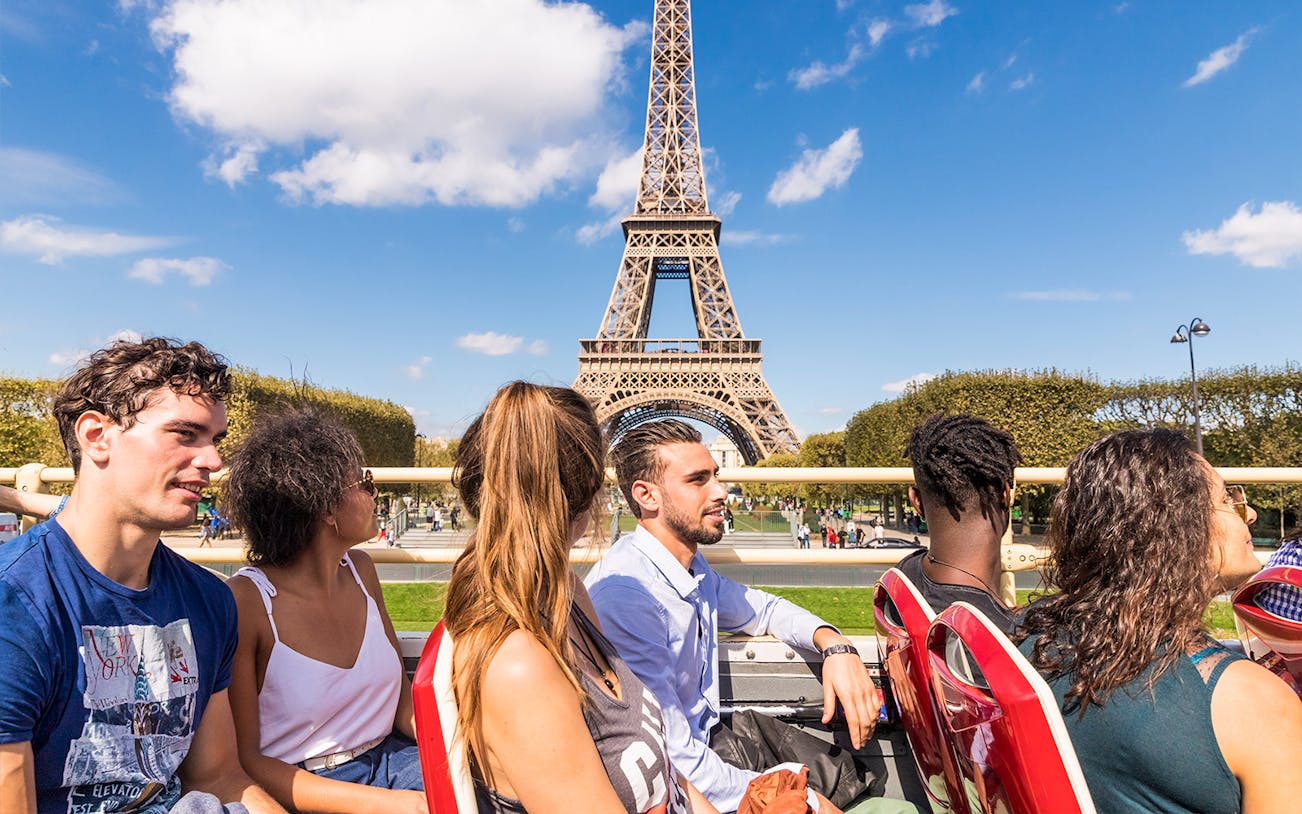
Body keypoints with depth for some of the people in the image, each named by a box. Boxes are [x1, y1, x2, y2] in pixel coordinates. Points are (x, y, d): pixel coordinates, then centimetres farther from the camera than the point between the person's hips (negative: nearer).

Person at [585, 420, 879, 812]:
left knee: (858, 775, 11)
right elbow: (677, 764, -28)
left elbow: (761, 608, 14)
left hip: (712, 734, 8)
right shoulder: (624, 596, -30)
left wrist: (833, 643, -5)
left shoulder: (692, 564, -2)